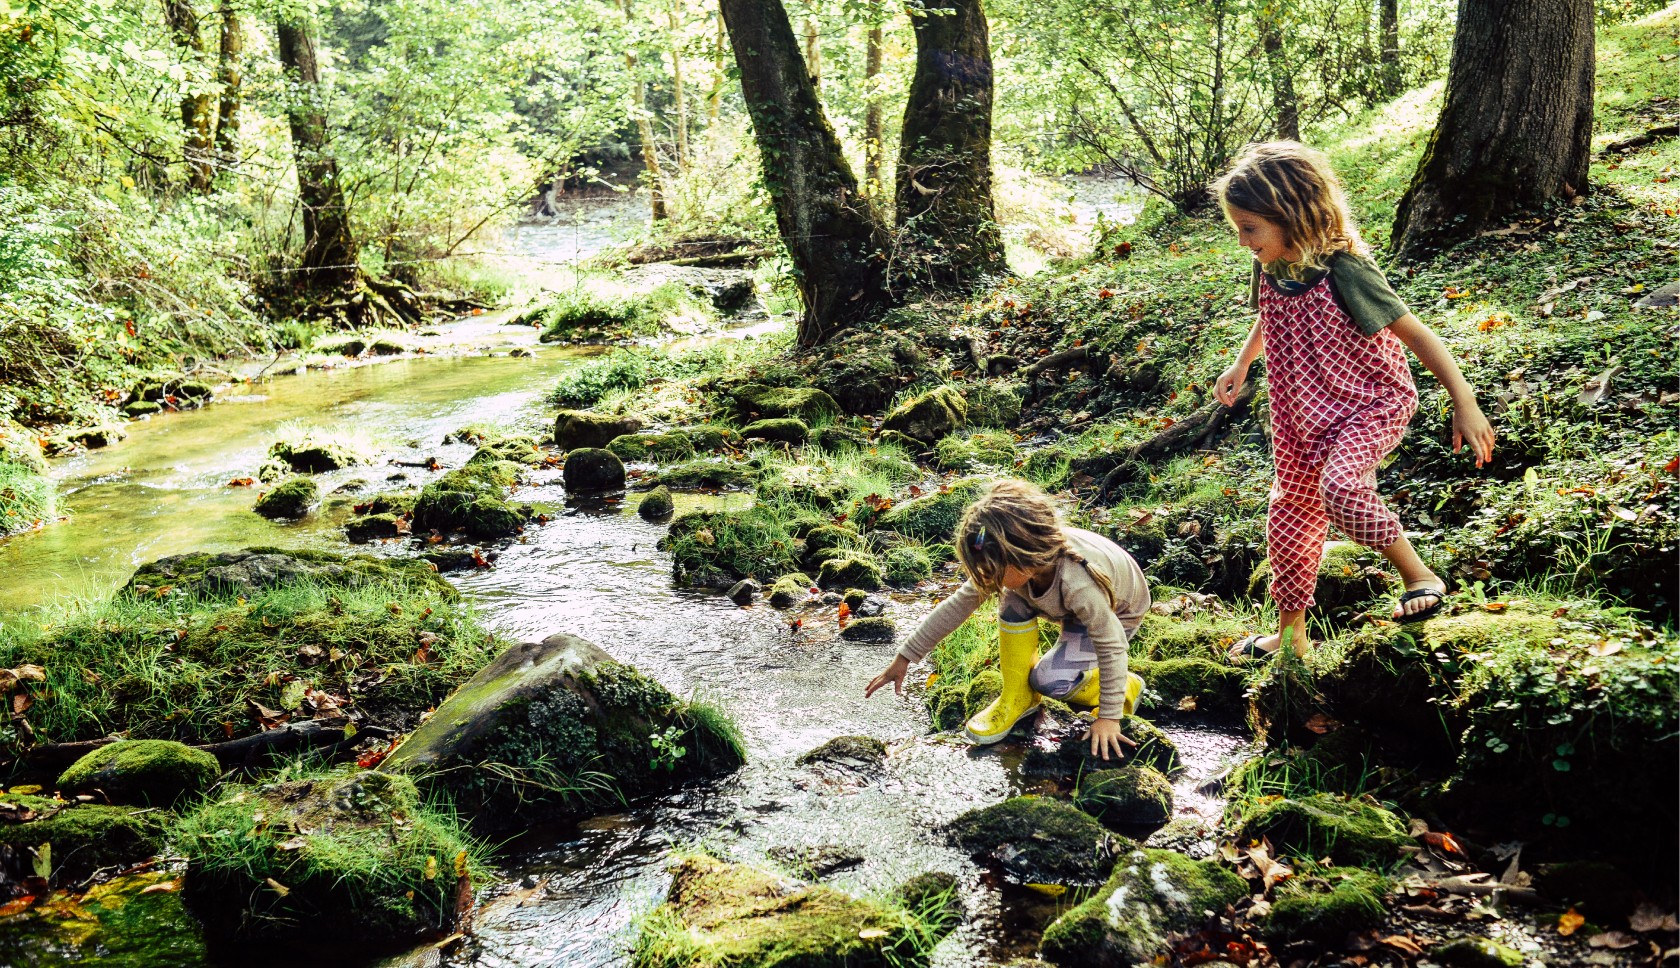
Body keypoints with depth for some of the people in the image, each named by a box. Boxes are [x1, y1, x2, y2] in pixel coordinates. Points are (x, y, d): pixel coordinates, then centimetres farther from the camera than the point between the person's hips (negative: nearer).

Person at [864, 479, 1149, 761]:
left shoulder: (1079, 585, -45)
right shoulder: (1010, 561, -28)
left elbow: (1112, 645, -33)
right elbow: (957, 606, -19)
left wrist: (1109, 717, -26)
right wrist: (905, 658, -18)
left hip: (1117, 613, -5)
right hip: (1069, 607, 6)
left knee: (1047, 681, -22)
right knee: (1014, 601, -24)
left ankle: (1125, 688, 6)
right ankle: (1018, 697, -7)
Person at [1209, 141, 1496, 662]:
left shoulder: (1344, 271, -27)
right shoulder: (1269, 269, -7)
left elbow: (1414, 333, -22)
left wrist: (1464, 404, -23)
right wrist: (1241, 364, 21)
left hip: (1372, 403, -7)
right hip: (1304, 413, 7)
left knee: (1340, 487, -33)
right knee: (1292, 509, 14)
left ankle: (1419, 576, -11)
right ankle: (1290, 632, 31)